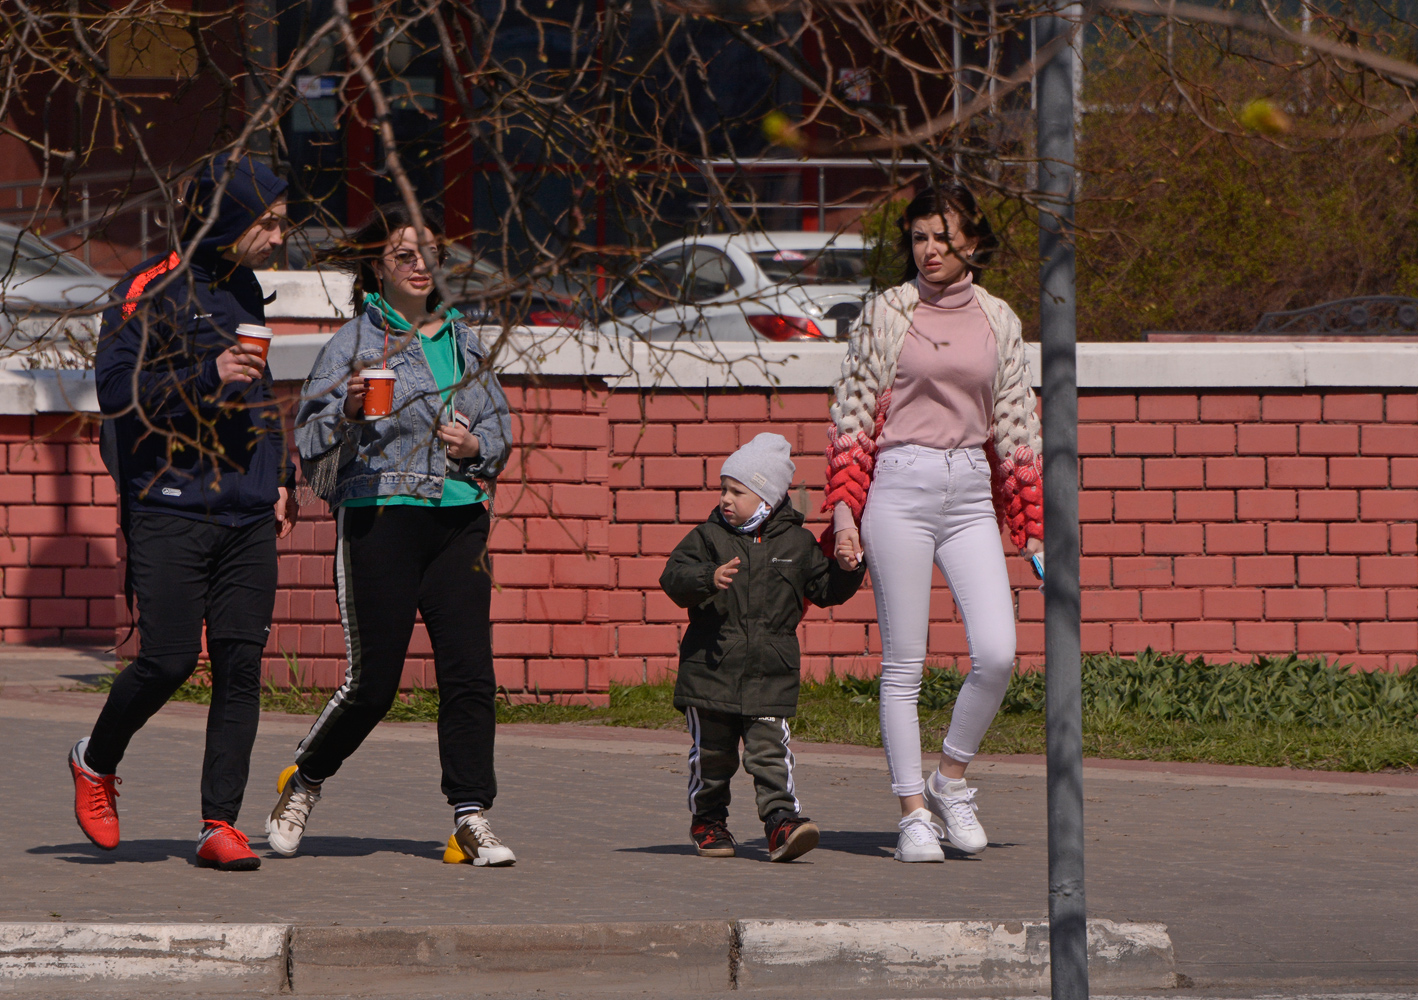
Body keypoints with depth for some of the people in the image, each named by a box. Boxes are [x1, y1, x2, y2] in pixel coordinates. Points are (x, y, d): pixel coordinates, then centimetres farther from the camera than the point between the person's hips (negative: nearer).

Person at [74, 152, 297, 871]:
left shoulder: (245, 291, 17)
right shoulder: (151, 291, -5)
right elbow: (116, 388, -12)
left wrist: (279, 482, 19)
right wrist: (205, 379, -23)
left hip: (248, 514, 6)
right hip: (170, 508, -6)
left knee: (241, 663, -3)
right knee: (170, 658, -9)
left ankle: (220, 824, -1)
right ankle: (96, 762, 19)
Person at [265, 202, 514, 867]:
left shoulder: (461, 339, 14)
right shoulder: (354, 343, 0)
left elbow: (500, 425, 21)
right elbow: (312, 443, -3)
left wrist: (475, 445, -1)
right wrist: (348, 412, -22)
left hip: (458, 518, 4)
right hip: (379, 514, -4)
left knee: (470, 672, -7)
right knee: (372, 682, -4)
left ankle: (471, 819, -6)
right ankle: (304, 781, 22)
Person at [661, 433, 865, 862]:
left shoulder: (797, 543, 7)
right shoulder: (708, 537, 3)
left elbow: (825, 589, 16)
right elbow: (674, 576, -9)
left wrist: (847, 571, -4)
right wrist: (709, 578, -27)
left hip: (771, 674, -1)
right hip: (711, 666, 1)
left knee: (771, 752, -11)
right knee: (711, 754, 9)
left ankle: (782, 820, -15)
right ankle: (708, 821, 26)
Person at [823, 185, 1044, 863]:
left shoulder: (998, 321, 11)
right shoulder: (885, 313, 3)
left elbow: (1017, 427, 14)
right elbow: (853, 413, 4)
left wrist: (1033, 530, 11)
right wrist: (844, 508, -4)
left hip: (971, 495, 3)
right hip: (900, 487, -3)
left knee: (997, 653, -11)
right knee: (903, 662, -2)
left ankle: (951, 780, 10)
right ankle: (915, 813, 3)